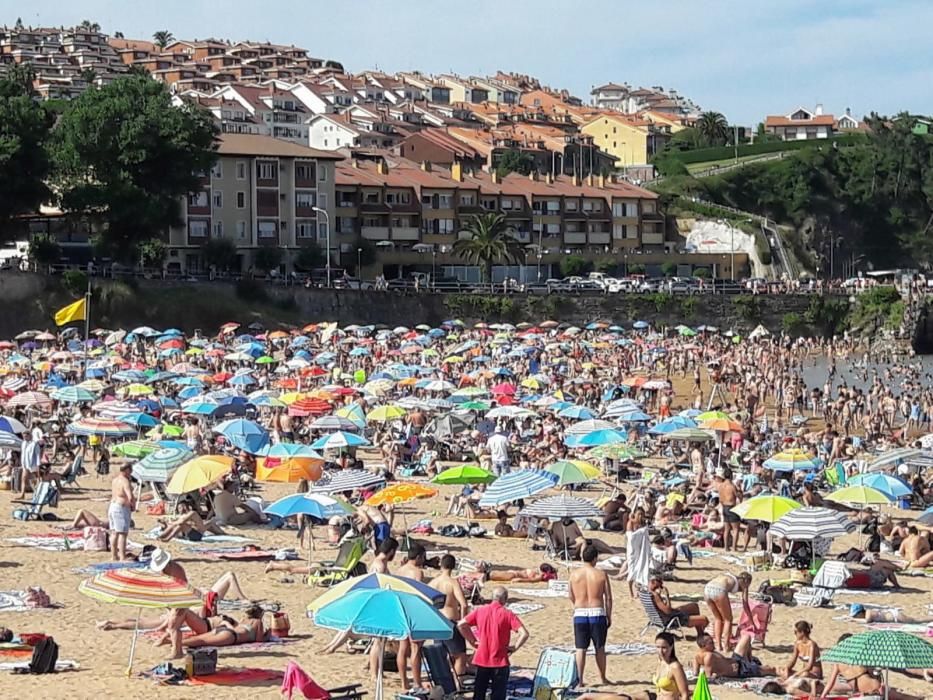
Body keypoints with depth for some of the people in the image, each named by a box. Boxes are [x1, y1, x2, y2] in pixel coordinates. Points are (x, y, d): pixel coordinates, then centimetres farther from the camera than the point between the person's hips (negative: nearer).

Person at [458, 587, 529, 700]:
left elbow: (461, 625, 2)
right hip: (500, 661, -3)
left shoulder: (479, 611, 1)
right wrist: (514, 647, -5)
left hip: (481, 660, 4)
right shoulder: (508, 614, -10)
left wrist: (472, 641, 8)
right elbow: (524, 634, -19)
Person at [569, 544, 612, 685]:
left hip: (580, 614, 1)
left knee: (581, 649, 5)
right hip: (597, 613, -1)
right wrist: (609, 616, 8)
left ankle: (579, 679, 2)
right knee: (599, 648, 12)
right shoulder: (601, 574, -5)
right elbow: (608, 598, -3)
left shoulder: (574, 574, -1)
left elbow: (571, 597, 9)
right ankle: (602, 678, 21)